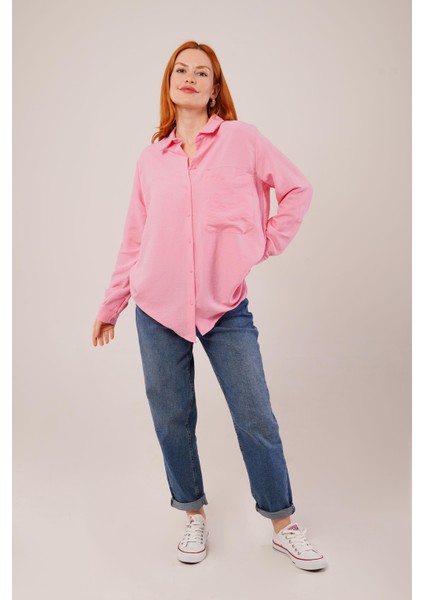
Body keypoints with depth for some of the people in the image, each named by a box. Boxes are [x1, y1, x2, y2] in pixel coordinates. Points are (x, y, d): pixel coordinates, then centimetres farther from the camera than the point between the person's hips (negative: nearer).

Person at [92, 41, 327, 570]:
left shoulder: (241, 139, 2)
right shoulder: (151, 158, 9)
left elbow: (298, 189, 8)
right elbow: (134, 239, 12)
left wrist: (267, 244, 1)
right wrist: (111, 305, 14)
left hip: (226, 307, -2)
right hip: (158, 308, 3)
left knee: (255, 419, 3)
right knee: (171, 420, 9)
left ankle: (284, 526, 22)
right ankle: (194, 516, 30)